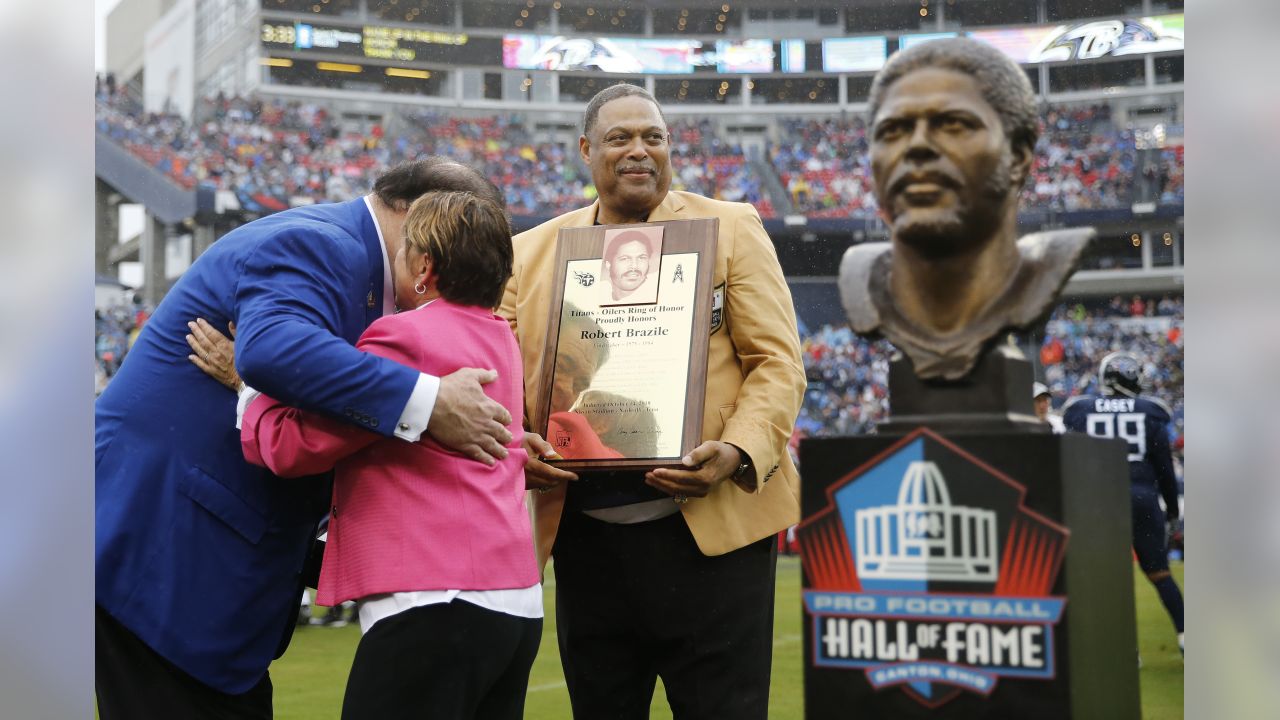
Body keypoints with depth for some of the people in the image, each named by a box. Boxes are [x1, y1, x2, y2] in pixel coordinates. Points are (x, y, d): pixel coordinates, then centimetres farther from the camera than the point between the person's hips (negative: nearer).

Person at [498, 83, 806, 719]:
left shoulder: (731, 228, 5)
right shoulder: (531, 251, 12)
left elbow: (779, 363, -1)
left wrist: (738, 452, -18)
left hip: (712, 529, -3)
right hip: (585, 540, 3)